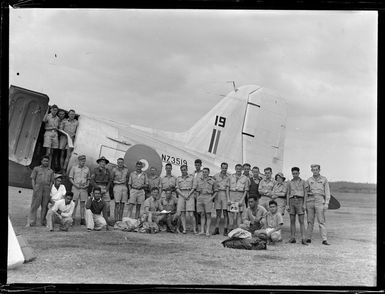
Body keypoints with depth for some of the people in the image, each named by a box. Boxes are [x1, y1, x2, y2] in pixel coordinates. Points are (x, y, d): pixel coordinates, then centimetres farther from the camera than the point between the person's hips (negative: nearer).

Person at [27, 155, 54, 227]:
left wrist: (49, 189, 0)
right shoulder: (36, 169, 11)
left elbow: (51, 181, 15)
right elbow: (33, 179, 7)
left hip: (47, 189, 2)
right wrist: (34, 188, -6)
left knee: (45, 206, 2)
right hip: (38, 188, -2)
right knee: (34, 205, -6)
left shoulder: (51, 171, 16)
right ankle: (31, 222, -7)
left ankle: (43, 221, 9)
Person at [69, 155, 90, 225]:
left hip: (84, 188, 2)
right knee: (74, 204, -4)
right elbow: (70, 178, 4)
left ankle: (83, 220, 6)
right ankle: (72, 219, -2)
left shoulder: (87, 169, 10)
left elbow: (88, 179, 17)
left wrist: (87, 184, -2)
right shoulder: (74, 167, 4)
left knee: (83, 204, 3)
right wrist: (75, 185, -9)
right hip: (75, 188, -2)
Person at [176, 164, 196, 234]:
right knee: (182, 213, -1)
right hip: (181, 196, 3)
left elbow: (193, 188, 3)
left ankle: (194, 229, -3)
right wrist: (183, 196, -7)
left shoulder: (191, 177, 7)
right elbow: (177, 189, 8)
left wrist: (188, 195, -10)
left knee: (191, 214, -10)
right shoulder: (178, 178, 13)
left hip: (190, 196, -3)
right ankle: (184, 229, 1)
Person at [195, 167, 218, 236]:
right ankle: (202, 230, 5)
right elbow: (196, 189, 15)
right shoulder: (198, 180, 11)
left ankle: (207, 231, -4)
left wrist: (211, 198, -6)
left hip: (208, 198, -3)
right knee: (202, 215, 5)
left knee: (208, 215, -4)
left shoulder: (212, 181, 3)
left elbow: (215, 191, 7)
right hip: (200, 198, 3)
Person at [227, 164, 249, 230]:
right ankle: (231, 229, 5)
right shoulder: (231, 177, 9)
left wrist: (242, 200, -7)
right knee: (231, 214, -1)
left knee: (239, 214, -4)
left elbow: (246, 190, 2)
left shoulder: (245, 178, 4)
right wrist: (228, 199, -1)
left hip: (240, 196, -1)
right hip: (231, 196, 1)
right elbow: (228, 188, 9)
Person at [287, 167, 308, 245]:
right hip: (292, 201, 3)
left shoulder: (303, 182, 6)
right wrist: (287, 205, 4)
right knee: (292, 221, 2)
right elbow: (288, 194, 13)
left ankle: (303, 239, -11)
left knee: (301, 221, -8)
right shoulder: (290, 183, 13)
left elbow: (305, 194, 2)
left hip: (300, 201, -3)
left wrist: (304, 204, -8)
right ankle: (292, 238, 7)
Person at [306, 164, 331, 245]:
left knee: (321, 221, -7)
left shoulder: (324, 179, 7)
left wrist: (326, 203, -6)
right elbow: (306, 192, 12)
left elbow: (327, 192, 4)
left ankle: (324, 239, -10)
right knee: (310, 221, 4)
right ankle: (308, 239, 9)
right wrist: (304, 204, 6)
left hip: (319, 201, -2)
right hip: (310, 201, 2)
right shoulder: (309, 180, 11)